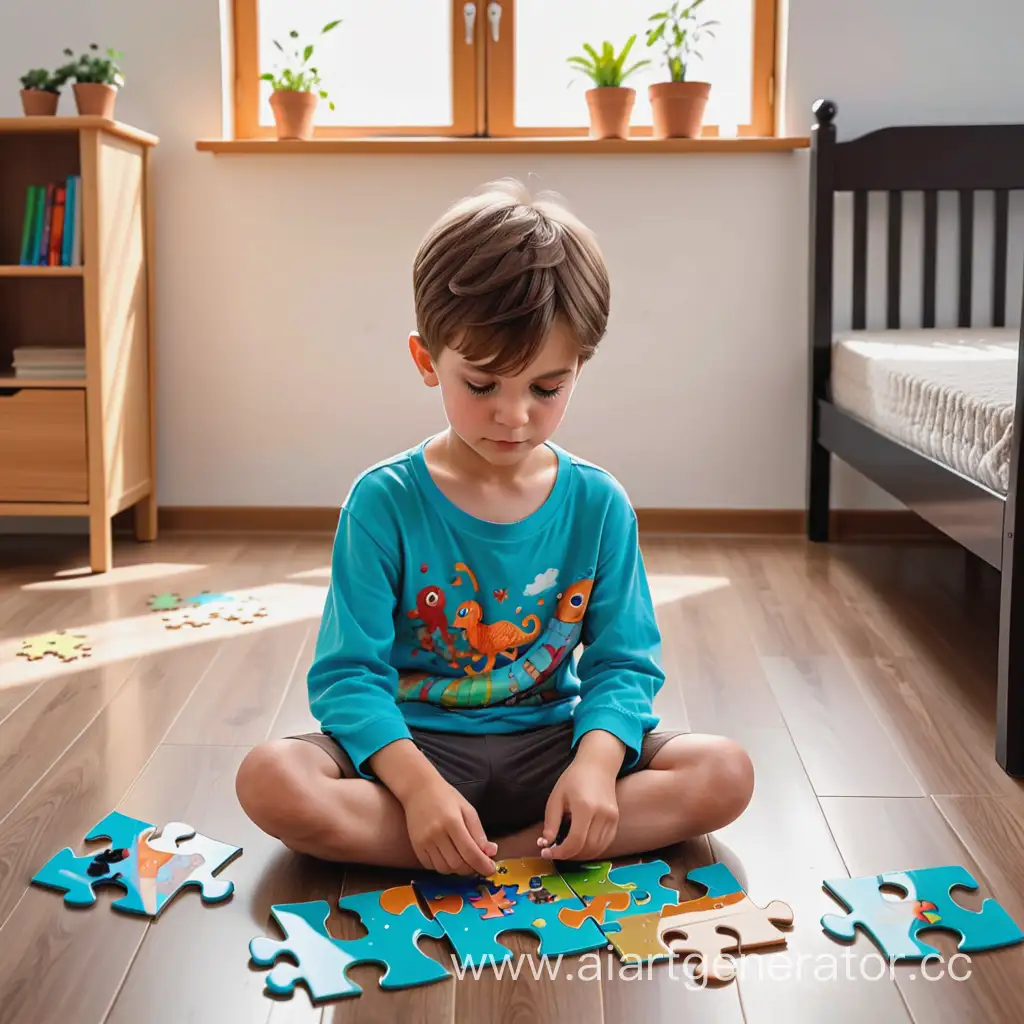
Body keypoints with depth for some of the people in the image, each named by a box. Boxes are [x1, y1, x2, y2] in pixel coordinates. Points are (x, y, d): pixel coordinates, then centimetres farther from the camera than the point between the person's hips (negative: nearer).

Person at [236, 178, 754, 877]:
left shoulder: (599, 505, -2)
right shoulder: (383, 503, -8)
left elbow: (622, 662, 0)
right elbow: (349, 674, -11)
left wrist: (597, 760, -22)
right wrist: (417, 783, -29)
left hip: (549, 741, 2)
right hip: (415, 745, -1)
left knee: (725, 774, -20)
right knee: (271, 779, -29)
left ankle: (472, 861, -23)